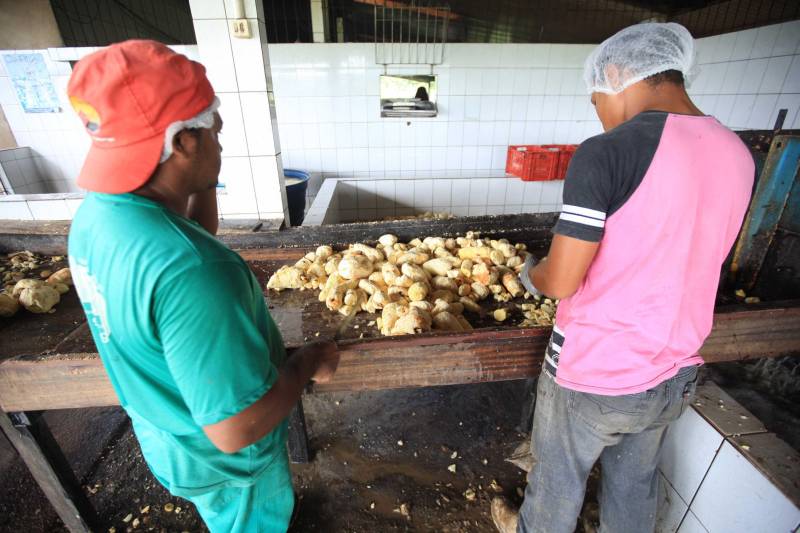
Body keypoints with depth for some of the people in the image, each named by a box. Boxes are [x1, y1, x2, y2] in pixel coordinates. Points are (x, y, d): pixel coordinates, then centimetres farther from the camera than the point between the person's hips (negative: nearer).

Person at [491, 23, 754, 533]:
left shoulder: (606, 152, -23)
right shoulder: (739, 155, 0)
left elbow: (561, 282, -24)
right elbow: (682, 260, 10)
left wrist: (530, 273, -3)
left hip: (593, 373, -5)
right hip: (676, 374, 6)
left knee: (559, 479, 23)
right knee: (636, 483, 30)